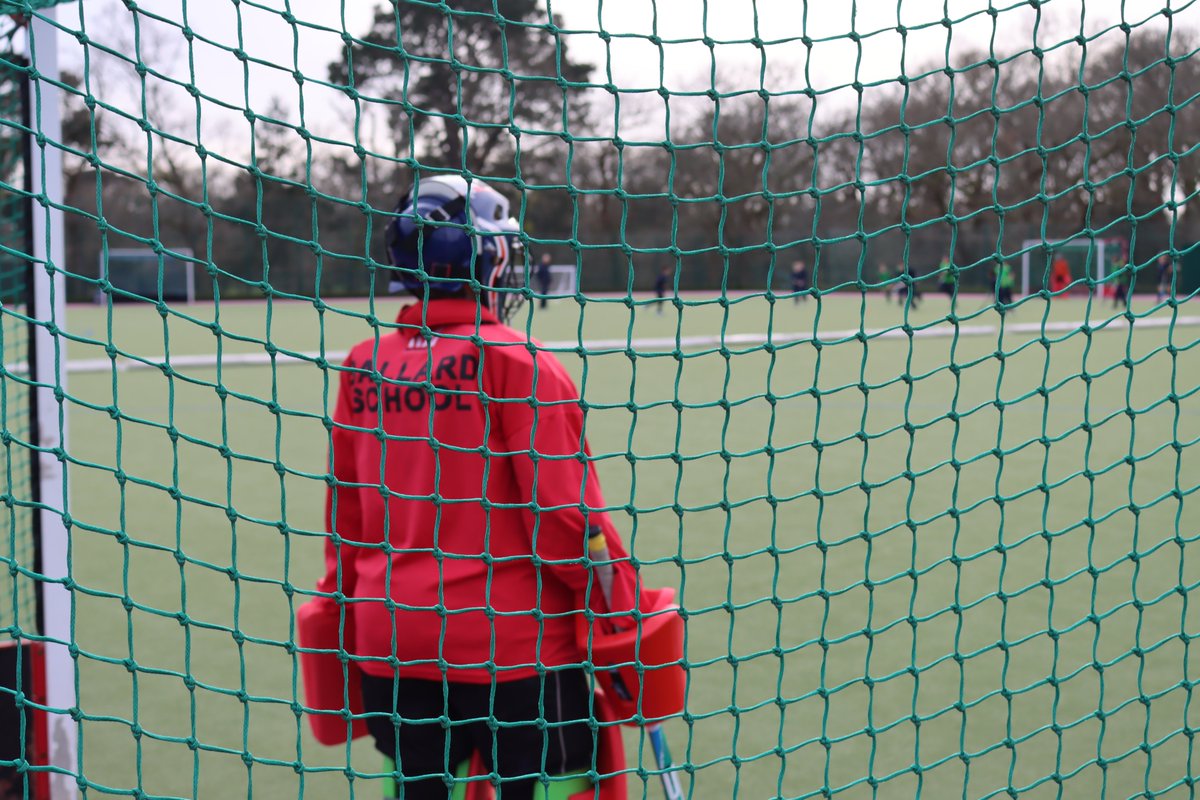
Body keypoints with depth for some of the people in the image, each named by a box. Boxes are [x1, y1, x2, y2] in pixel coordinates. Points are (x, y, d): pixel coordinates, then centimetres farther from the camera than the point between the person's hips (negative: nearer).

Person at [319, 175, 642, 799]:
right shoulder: (515, 361, -12)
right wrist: (623, 609, 0)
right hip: (512, 646, -5)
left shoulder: (363, 368, 3)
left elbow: (344, 512, 11)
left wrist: (349, 616, 23)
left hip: (390, 651, 5)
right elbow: (564, 513, -13)